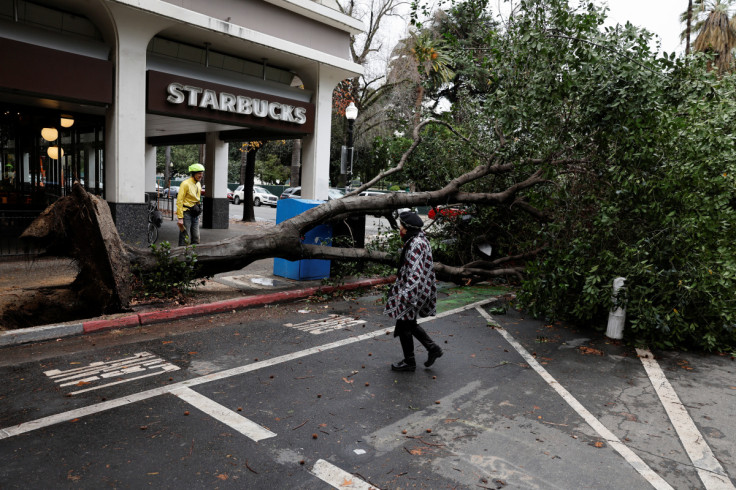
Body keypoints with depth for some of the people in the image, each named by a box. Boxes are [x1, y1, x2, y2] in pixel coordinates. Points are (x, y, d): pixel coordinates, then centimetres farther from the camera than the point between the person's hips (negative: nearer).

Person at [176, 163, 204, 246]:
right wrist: (180, 217, -19)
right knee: (185, 239, -6)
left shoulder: (198, 184, 13)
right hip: (186, 213, -8)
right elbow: (179, 201, -15)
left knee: (196, 239, 10)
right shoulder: (186, 184, -11)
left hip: (195, 215, 8)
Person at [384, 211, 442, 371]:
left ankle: (409, 362, 19)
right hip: (420, 290, 10)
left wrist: (405, 294, -35)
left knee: (404, 325, 5)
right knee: (409, 323, 20)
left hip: (414, 290, -10)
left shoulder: (415, 244, -23)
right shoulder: (420, 239, 9)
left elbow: (415, 272, -31)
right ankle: (433, 348, 24)